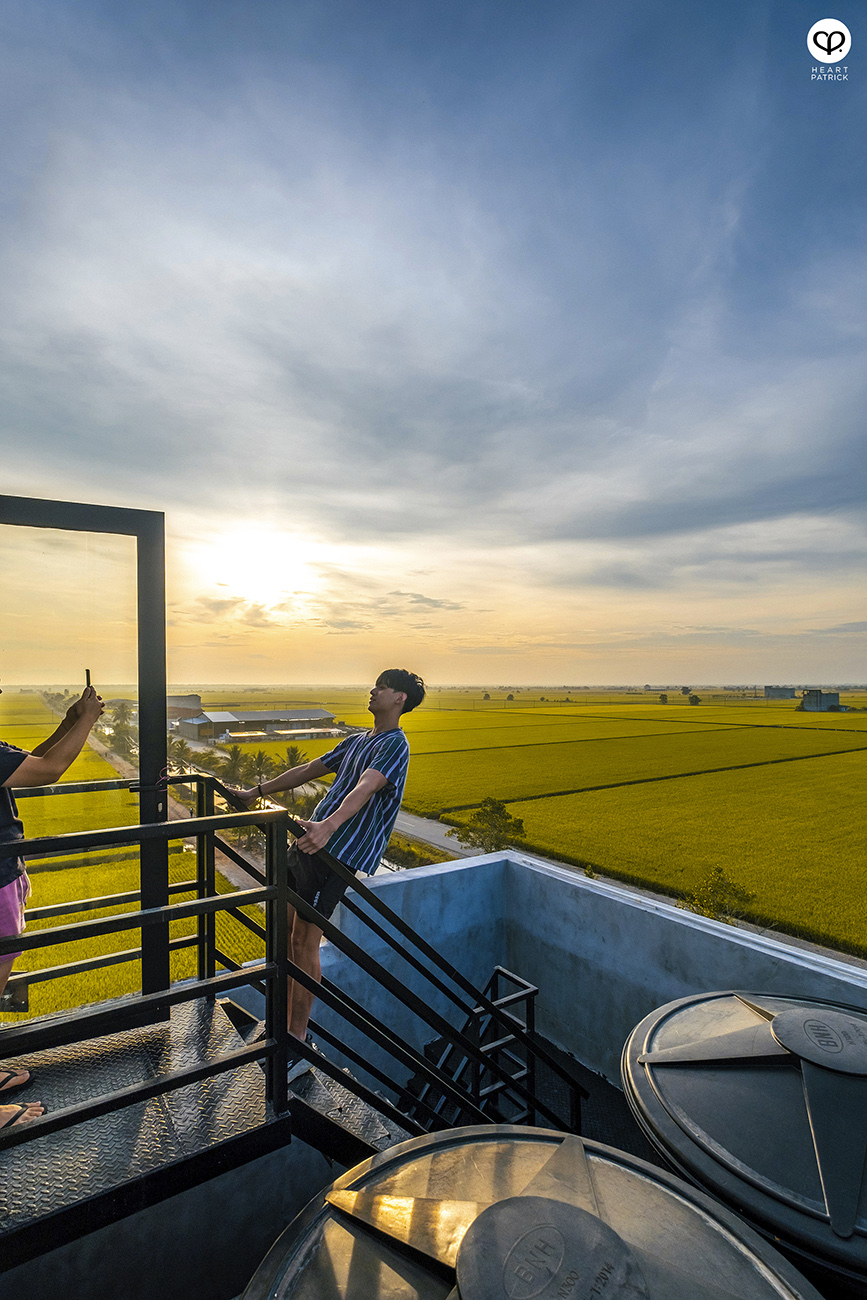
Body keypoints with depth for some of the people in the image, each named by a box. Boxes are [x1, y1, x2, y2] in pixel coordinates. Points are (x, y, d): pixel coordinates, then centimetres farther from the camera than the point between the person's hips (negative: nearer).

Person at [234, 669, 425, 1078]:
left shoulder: (394, 746, -10)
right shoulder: (356, 741, 19)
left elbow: (365, 788, -28)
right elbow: (308, 770, 23)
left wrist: (328, 826, -44)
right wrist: (257, 792, 24)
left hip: (338, 852, -8)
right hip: (309, 843, 9)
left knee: (304, 943, -3)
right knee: (286, 933, 15)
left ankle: (297, 1047, 13)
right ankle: (285, 1025, 32)